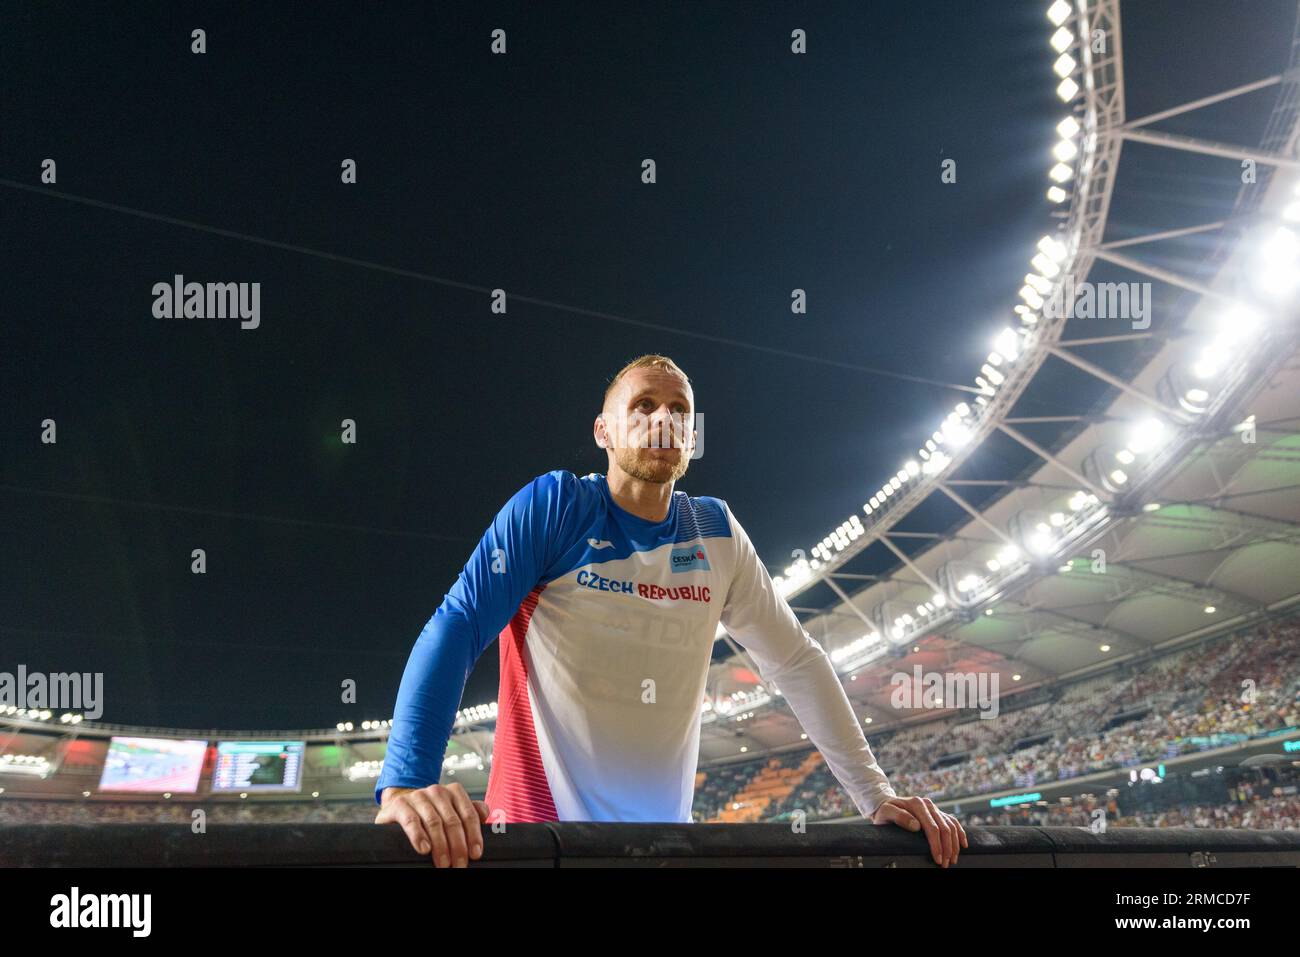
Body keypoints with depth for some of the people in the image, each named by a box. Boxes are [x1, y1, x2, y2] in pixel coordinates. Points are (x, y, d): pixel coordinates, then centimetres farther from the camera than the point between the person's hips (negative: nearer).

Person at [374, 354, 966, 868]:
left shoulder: (715, 532, 5)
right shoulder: (555, 506, -8)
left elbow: (797, 663, 10)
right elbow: (456, 628, -17)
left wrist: (875, 797, 5)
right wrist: (405, 785, -32)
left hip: (665, 835, 4)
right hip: (539, 829, -4)